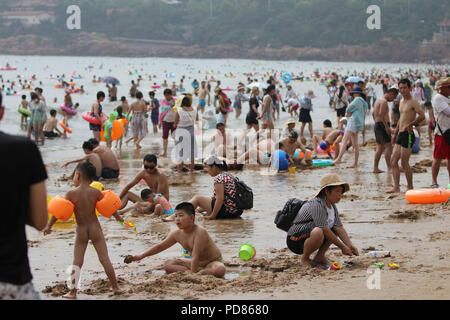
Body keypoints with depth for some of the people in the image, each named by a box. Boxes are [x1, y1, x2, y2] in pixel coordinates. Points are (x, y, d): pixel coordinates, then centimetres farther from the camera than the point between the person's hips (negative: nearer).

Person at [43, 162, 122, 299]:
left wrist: (49, 225, 0)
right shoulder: (95, 192, -5)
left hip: (81, 231, -1)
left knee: (77, 262, 4)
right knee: (104, 259, 6)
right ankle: (115, 287, 10)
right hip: (95, 229, 1)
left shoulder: (71, 193, -10)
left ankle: (73, 292, 5)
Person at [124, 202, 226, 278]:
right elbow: (160, 246, 6)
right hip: (197, 263, 7)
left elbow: (195, 256, -31)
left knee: (220, 270, -41)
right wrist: (140, 256, 2)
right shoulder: (177, 234, -5)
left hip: (213, 261, -7)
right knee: (168, 264, -5)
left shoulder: (200, 232, -28)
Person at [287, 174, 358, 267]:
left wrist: (350, 245, -14)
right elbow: (325, 231, -26)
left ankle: (319, 256, 6)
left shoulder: (332, 206, 6)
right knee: (318, 232, -37)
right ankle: (304, 259, -13)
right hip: (296, 240, -10)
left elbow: (339, 228, -1)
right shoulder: (317, 205, -23)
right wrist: (342, 247, -21)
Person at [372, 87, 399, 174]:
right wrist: (387, 126, -24)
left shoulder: (378, 100, 18)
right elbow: (381, 114, -24)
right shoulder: (384, 101, -14)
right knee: (388, 147, -10)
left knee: (380, 148, 13)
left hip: (377, 125, 10)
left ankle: (375, 168, 13)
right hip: (382, 125, -10)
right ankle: (389, 169, -15)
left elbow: (373, 113, 26)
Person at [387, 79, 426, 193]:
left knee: (404, 163, -6)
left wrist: (410, 124, -27)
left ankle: (410, 187, 6)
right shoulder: (402, 101, 17)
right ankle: (396, 187, 9)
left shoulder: (413, 102, -11)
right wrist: (395, 133, 28)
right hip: (400, 135, 9)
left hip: (408, 135, -9)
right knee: (393, 161, 6)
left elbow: (422, 116, -24)